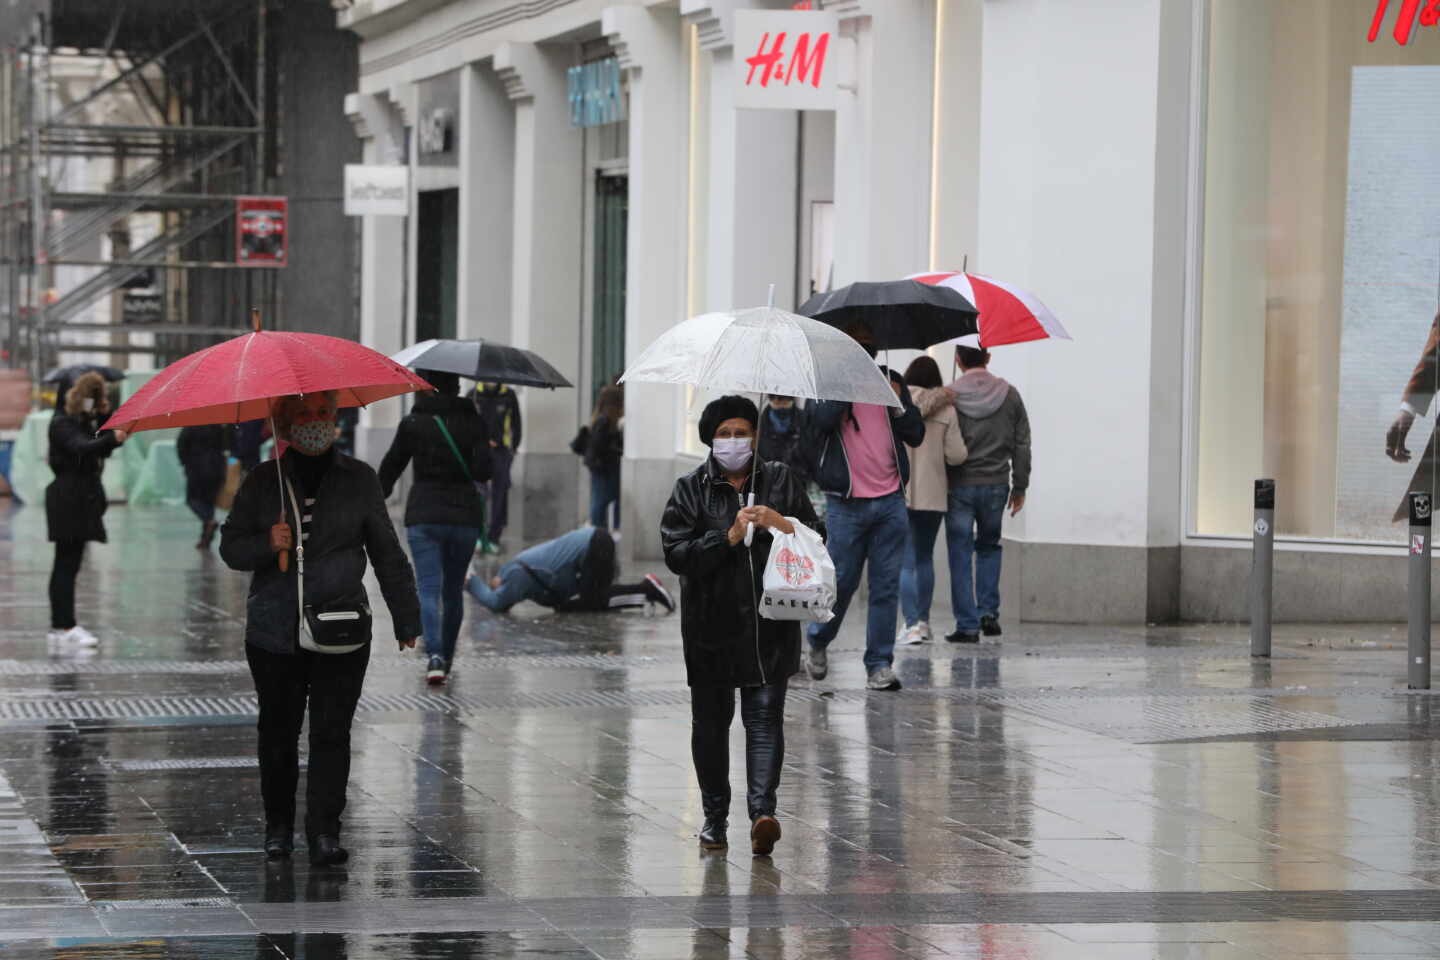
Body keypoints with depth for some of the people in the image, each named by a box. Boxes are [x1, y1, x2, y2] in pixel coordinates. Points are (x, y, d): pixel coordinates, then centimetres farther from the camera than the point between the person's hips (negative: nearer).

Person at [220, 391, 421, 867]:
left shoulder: (359, 480, 6)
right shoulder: (263, 481, 5)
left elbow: (387, 553, 10)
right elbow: (230, 546, 6)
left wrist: (406, 618, 9)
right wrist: (268, 543, -15)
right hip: (274, 629, 1)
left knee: (332, 730, -7)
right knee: (278, 729, 7)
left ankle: (325, 831, -6)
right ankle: (278, 825, 21)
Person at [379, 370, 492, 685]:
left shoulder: (413, 423, -2)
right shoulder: (472, 422, -1)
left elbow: (390, 467, 5)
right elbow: (482, 471, -11)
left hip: (423, 517, -2)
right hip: (464, 516, 2)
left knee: (429, 589, -6)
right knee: (454, 589, 17)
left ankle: (435, 656, -26)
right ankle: (447, 656, 29)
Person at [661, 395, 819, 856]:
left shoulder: (779, 481, 10)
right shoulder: (691, 489, 4)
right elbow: (676, 554, -7)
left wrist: (782, 524, -11)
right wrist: (729, 537, -17)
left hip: (769, 626, 0)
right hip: (711, 625, 0)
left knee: (765, 715, -10)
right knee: (711, 721, 7)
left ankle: (762, 812, -18)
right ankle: (715, 815, 18)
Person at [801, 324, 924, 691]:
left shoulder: (891, 382, 12)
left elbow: (916, 436, 10)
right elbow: (822, 419, -18)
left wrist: (900, 404, -8)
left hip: (890, 501, 3)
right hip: (846, 503, -3)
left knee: (886, 585, 0)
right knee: (842, 581, 1)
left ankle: (879, 665, 4)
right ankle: (818, 642, 27)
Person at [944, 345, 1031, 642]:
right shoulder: (1009, 395, 2)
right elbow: (1022, 444, 4)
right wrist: (1020, 487, 11)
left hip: (959, 486, -3)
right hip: (996, 484, 3)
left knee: (960, 554, 4)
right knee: (989, 547, 21)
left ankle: (967, 625, 2)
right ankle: (989, 612, 11)